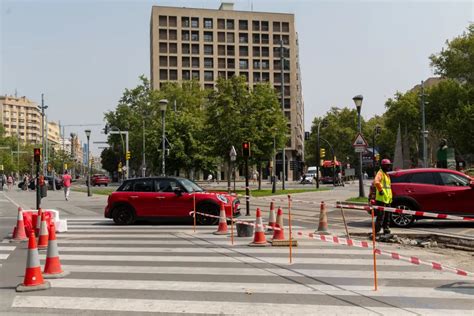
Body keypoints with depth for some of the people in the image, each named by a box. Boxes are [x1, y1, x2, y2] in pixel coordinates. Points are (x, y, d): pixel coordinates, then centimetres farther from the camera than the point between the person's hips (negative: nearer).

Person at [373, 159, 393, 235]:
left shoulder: (386, 174, 22)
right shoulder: (380, 173, -10)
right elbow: (376, 182, -30)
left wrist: (390, 197, 22)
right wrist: (380, 190, -25)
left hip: (387, 199, 10)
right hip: (381, 199, -10)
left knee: (387, 216, 14)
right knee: (381, 216, -11)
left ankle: (386, 229, 22)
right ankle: (376, 230, -8)